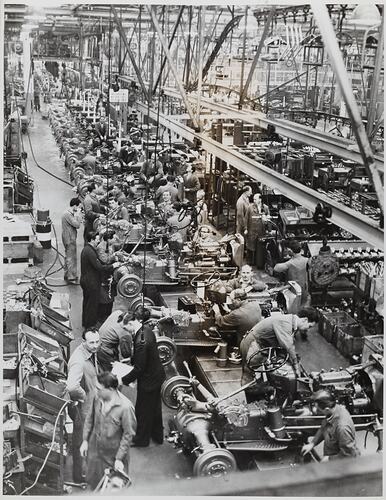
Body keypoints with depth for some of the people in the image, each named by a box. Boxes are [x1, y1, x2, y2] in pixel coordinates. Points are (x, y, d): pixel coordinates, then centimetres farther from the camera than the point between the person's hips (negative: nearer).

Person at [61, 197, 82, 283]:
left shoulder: (69, 213, 11)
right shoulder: (68, 214, -21)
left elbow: (76, 224, 14)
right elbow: (77, 225, -23)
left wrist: (77, 216, 3)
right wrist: (78, 214, -15)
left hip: (69, 238, 11)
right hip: (69, 239, -11)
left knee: (68, 257, 18)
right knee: (71, 258, -5)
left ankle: (67, 275, 29)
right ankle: (71, 277, 0)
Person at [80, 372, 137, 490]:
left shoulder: (125, 407, -27)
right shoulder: (97, 398, -11)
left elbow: (128, 434, -19)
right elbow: (89, 419, 6)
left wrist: (119, 458, -16)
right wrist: (85, 440, 6)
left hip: (113, 453, -5)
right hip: (94, 449, 5)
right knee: (93, 481, 23)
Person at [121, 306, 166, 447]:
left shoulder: (141, 341, -33)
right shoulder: (147, 330, -5)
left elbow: (139, 368, -26)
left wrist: (124, 380, -15)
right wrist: (129, 361, 15)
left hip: (148, 379, -9)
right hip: (157, 374, 9)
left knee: (144, 409, 13)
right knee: (154, 406, 25)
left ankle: (142, 439, 34)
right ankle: (157, 435, 44)